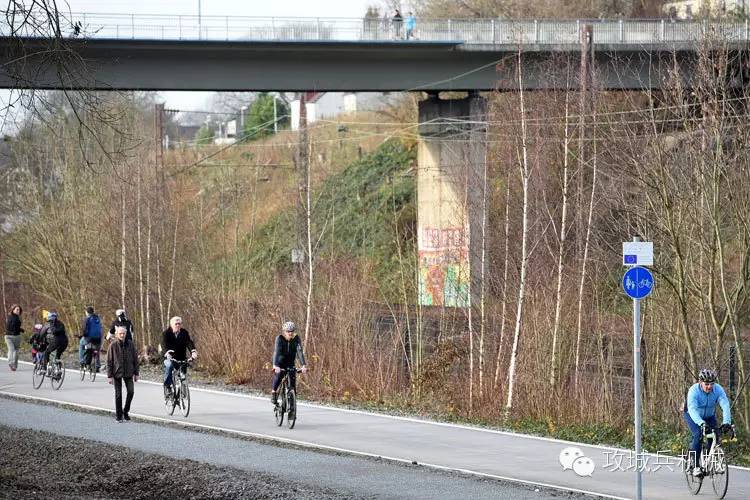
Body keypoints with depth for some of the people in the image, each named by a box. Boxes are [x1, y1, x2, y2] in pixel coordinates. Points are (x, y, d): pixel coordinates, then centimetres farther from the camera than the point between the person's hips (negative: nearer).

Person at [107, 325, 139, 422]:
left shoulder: (130, 344, 1)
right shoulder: (113, 345, -6)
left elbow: (135, 359, 7)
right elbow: (109, 361, -3)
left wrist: (136, 373, 6)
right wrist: (109, 376, -6)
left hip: (128, 373, 2)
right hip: (117, 373, -2)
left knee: (131, 391, -8)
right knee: (118, 394, 2)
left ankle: (126, 411, 14)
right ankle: (118, 415, 12)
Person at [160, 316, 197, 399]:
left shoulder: (185, 333, 2)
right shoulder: (166, 333, -6)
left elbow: (189, 342, -13)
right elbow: (164, 344, -22)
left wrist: (193, 351, -34)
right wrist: (167, 353, -44)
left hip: (181, 358, 3)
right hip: (169, 358, -3)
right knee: (169, 365, -33)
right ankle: (167, 387, -27)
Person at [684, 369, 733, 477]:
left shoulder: (718, 389, -26)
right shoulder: (694, 391, -33)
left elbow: (725, 405, -36)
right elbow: (692, 409, -45)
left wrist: (727, 422, -53)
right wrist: (701, 423, -61)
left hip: (709, 416, 3)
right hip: (692, 416, -3)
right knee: (698, 435, -26)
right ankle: (695, 466, -21)